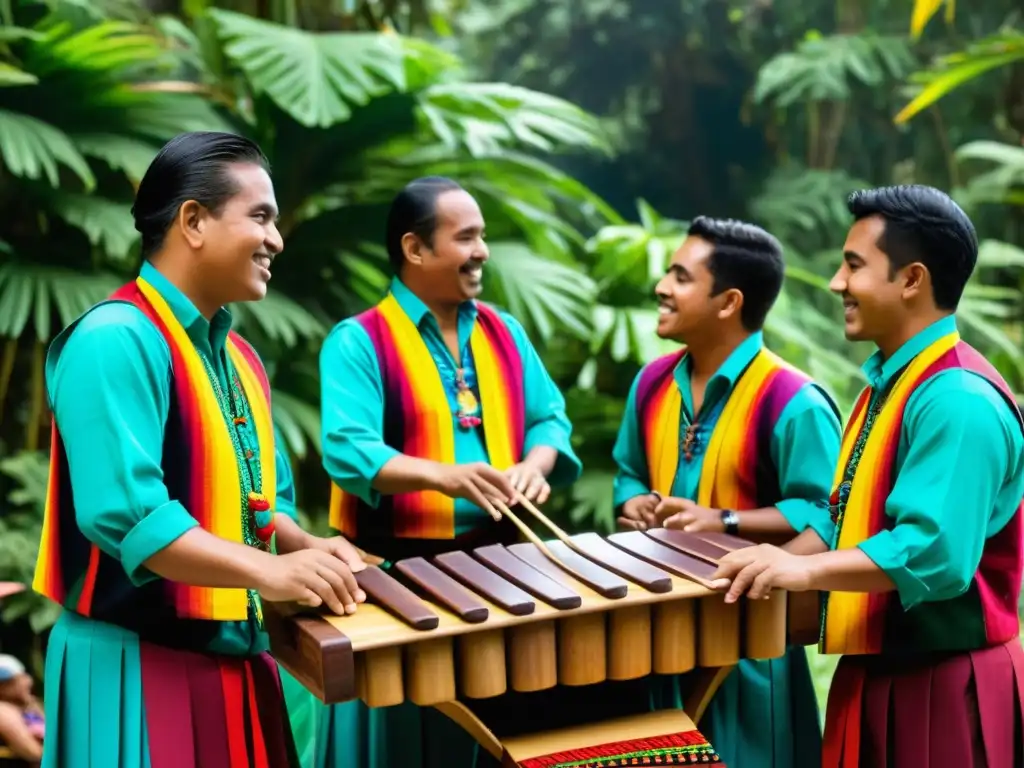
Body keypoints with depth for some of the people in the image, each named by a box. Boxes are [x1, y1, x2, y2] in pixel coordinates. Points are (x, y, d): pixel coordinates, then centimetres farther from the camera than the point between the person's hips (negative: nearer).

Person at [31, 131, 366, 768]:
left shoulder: (239, 357, 13)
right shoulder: (113, 341, -16)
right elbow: (123, 510, -25)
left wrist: (305, 549, 0)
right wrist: (265, 570, -30)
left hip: (236, 660, 9)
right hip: (136, 667, -9)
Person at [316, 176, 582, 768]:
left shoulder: (506, 334, 11)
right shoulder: (357, 342, -8)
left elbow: (550, 418, 11)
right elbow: (349, 452, -19)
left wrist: (534, 465, -12)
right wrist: (444, 477, -32)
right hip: (397, 573, -5)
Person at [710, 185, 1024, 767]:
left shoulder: (959, 401, -21)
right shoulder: (889, 384, 12)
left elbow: (933, 550, -28)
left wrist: (806, 570, -27)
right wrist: (780, 565, 9)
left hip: (944, 685, -9)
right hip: (878, 672, 9)